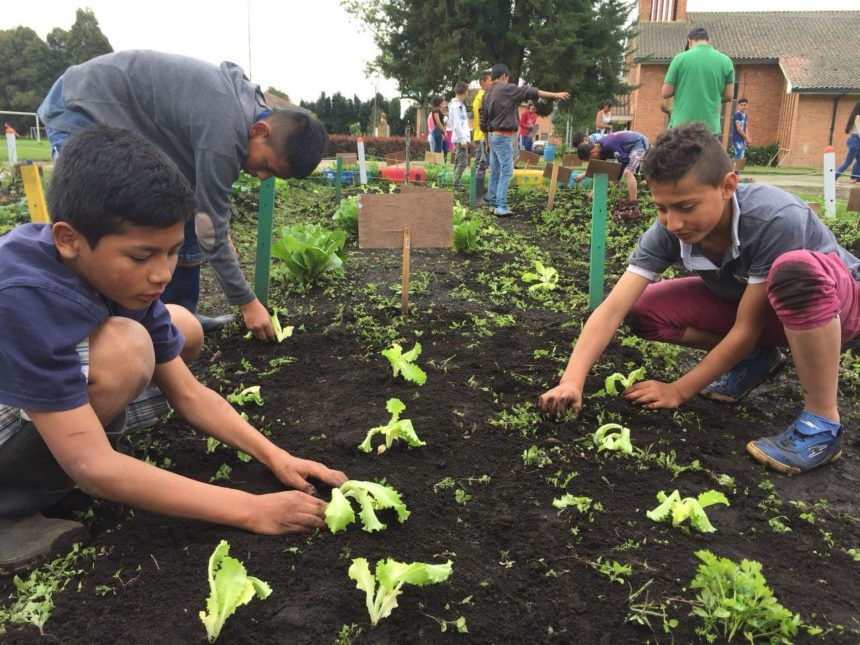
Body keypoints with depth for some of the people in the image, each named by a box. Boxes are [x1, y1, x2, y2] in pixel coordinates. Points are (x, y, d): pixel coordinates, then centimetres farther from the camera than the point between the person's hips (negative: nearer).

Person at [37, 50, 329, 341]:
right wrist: (248, 303, -16)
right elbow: (211, 233, -24)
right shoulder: (223, 133, -32)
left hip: (127, 114, 10)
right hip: (81, 109, -9)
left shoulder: (247, 103, -3)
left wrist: (223, 231, -1)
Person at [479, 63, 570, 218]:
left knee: (495, 172, 12)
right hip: (503, 136, -8)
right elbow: (530, 92, -12)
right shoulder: (507, 89, -8)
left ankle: (493, 204, 17)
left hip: (492, 135, 8)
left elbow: (483, 121, 16)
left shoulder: (487, 94, 14)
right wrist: (555, 94, -13)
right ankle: (501, 206, -14)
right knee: (506, 171, -9)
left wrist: (488, 139, 24)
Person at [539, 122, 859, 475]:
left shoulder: (777, 219, -36)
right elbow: (612, 310, -29)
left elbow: (747, 328, -29)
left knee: (794, 270, -41)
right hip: (747, 299, 5)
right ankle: (755, 359, 8)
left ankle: (822, 422, -23)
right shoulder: (666, 231, -23)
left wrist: (678, 391, -22)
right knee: (643, 310, -14)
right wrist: (571, 383, -40)